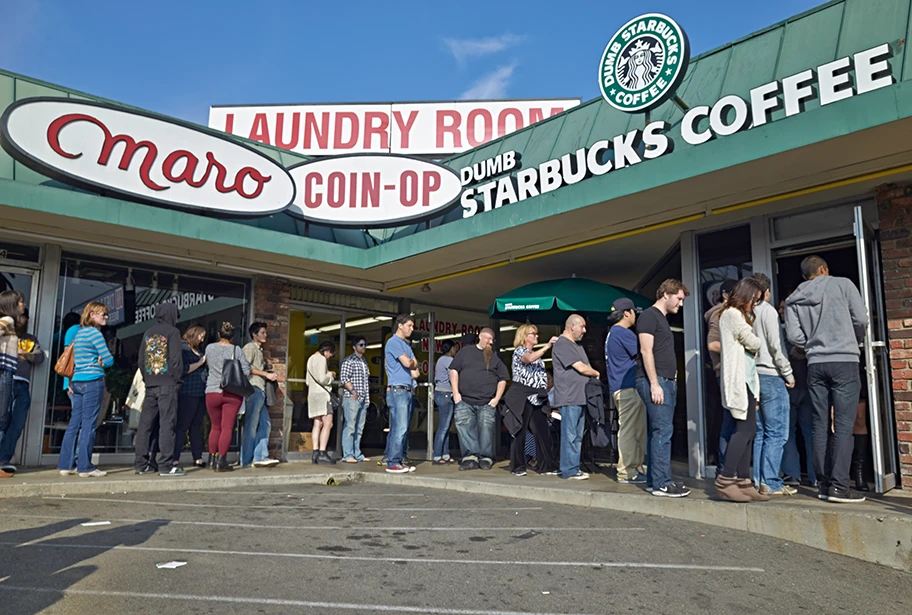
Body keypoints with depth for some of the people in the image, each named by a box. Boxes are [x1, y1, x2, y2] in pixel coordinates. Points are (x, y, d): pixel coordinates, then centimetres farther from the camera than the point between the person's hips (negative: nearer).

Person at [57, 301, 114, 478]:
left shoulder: (78, 333, 19)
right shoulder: (95, 332, -8)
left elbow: (71, 359, 23)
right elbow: (109, 360, -12)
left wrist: (71, 383, 19)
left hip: (77, 382, 8)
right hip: (93, 381, -8)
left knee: (74, 423, 11)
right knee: (88, 424, -6)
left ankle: (66, 465, 14)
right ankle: (85, 467, -4)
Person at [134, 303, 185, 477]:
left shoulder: (148, 333, 16)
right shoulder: (172, 331, -3)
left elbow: (141, 360, 17)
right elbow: (176, 358, -10)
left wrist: (146, 379, 18)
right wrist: (177, 379, -3)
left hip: (150, 385, 6)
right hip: (167, 384, -6)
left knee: (145, 424, 8)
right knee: (167, 423, -6)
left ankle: (141, 463, 13)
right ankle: (166, 465, -8)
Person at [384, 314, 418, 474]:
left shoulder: (406, 344, 21)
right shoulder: (394, 342, -8)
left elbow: (415, 365, 16)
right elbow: (407, 363, -16)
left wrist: (411, 362, -3)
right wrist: (412, 361, 4)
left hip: (406, 390, 9)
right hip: (397, 389, -9)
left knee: (402, 429, 9)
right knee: (400, 428, -12)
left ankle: (397, 461, 13)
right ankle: (392, 463, -9)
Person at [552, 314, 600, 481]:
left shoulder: (576, 345, 21)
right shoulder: (562, 344, -12)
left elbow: (585, 367, 21)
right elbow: (581, 368, -15)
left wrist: (592, 373, 0)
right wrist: (596, 373, 2)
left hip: (580, 397, 10)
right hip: (569, 398, -10)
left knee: (577, 436, 13)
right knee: (570, 435, -6)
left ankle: (574, 468, 19)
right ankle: (569, 470, -1)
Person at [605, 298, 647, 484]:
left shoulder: (612, 333, 19)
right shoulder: (623, 333, -12)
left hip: (620, 387, 10)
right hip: (628, 387, -10)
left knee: (637, 430, 14)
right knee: (629, 430, -7)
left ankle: (635, 468, 18)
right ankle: (627, 472, -4)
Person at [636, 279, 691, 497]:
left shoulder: (662, 318, 22)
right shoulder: (649, 315, -7)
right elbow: (646, 351, -15)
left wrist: (672, 377, 15)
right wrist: (654, 383, -20)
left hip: (667, 381, 10)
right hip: (655, 381, -9)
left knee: (658, 432, 10)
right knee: (663, 430, -11)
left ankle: (654, 480, 14)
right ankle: (661, 483, -8)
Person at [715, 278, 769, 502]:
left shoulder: (738, 315, 24)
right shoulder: (732, 314, -7)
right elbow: (752, 343, -8)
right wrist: (762, 341, 11)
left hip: (745, 379, 10)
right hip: (738, 379, -10)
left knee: (747, 430, 5)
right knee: (745, 429, -14)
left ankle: (743, 482, 4)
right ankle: (725, 480, -14)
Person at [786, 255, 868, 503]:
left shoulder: (794, 299, 9)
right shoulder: (842, 284, 2)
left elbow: (793, 335, -1)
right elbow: (861, 319, -1)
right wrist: (856, 341, 18)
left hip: (815, 365, 4)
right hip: (845, 362, -3)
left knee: (821, 425, 8)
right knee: (843, 425, -4)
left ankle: (823, 484, 10)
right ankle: (839, 486, -7)